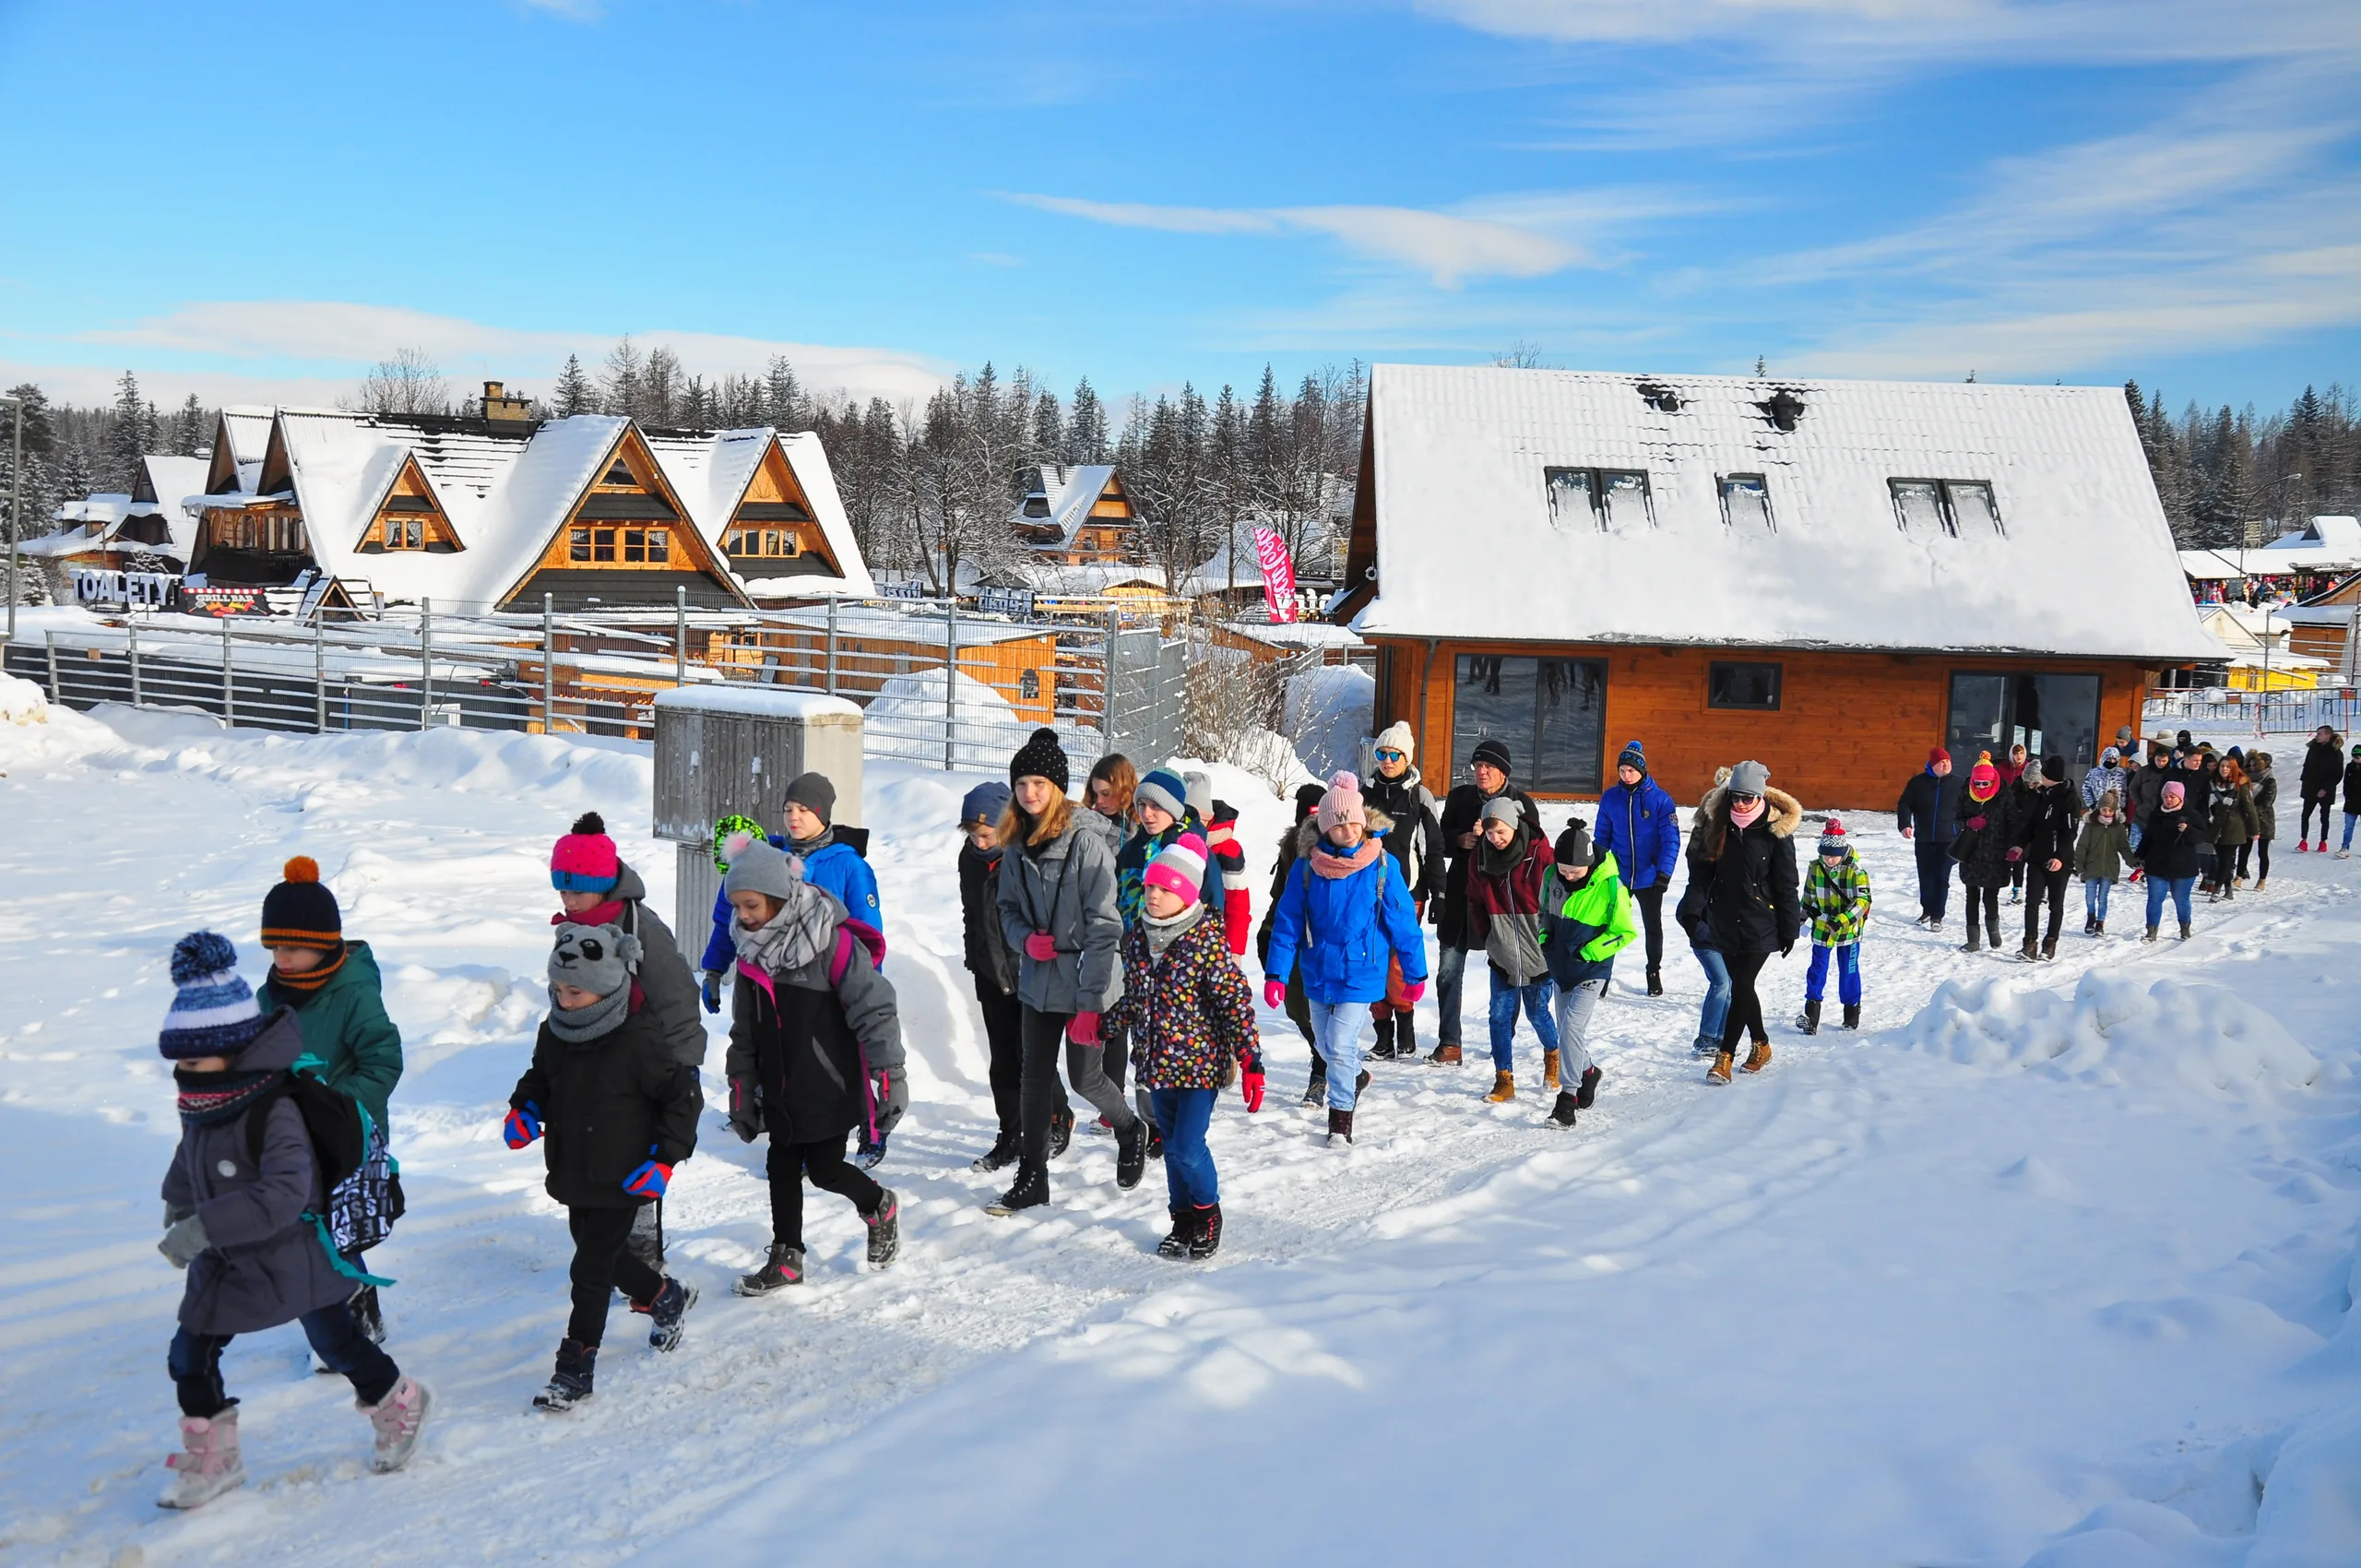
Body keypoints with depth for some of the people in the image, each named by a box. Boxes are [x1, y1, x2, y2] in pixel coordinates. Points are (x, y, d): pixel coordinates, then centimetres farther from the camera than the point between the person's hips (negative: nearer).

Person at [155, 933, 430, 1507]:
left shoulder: (275, 1110, -30)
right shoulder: (202, 1105, -6)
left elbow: (284, 1193, -40)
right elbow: (190, 1158, 18)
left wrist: (201, 1229, -42)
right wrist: (177, 1205, 27)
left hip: (296, 1255, -7)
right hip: (227, 1259, 7)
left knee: (336, 1342, 11)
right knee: (191, 1352, 7)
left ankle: (398, 1405, 36)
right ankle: (210, 1460, 25)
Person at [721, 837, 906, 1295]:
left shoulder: (832, 942, -19)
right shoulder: (752, 952, 3)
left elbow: (875, 1008, -17)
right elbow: (744, 1033, 13)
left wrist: (890, 1076, -18)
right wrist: (741, 1091, 14)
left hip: (830, 1089, -6)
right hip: (780, 1092, 6)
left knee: (825, 1171, -1)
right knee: (782, 1170, 11)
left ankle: (880, 1207, 29)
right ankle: (786, 1258, 26)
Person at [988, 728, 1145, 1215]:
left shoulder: (1086, 843, -17)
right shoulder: (1016, 847, 2)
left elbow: (1104, 927, -17)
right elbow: (1008, 909, 16)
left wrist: (1089, 1002, -18)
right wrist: (1027, 939, -9)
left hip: (1086, 984, -5)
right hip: (1039, 983, 5)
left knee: (1083, 1078, 6)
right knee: (1036, 1079, 7)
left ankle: (1131, 1131, 36)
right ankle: (1032, 1178, 19)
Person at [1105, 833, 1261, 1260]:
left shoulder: (1207, 941, -15)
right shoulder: (1137, 938, 3)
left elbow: (1237, 1003, -16)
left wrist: (1250, 1062, -19)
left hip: (1200, 1062, -6)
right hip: (1157, 1064, 6)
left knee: (1187, 1148, -9)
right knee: (1172, 1147, 15)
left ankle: (1208, 1212, 17)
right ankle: (1184, 1220, 31)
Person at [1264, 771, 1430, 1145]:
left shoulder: (1381, 865, -12)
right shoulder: (1307, 865, -8)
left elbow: (1402, 922, -5)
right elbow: (1287, 922, -4)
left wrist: (1415, 973, 0)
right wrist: (1275, 974, -8)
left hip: (1361, 973, -3)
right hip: (1318, 973, 3)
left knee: (1340, 1045, -11)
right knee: (1324, 1043, 19)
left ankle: (1341, 1118, 8)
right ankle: (1355, 1076, 50)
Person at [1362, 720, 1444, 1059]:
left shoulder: (1420, 795, 2)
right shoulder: (1366, 791, 10)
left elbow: (1434, 847, 4)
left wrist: (1438, 892, 1)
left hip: (1407, 891, -3)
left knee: (1398, 965, -12)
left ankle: (1406, 1036, 0)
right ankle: (1384, 1037, 11)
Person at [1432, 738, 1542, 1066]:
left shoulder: (1521, 803, 0)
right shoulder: (1459, 797, 6)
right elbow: (1440, 842, 8)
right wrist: (1461, 840, -13)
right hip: (1460, 897, 2)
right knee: (1448, 971, -1)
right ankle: (1449, 1044, 6)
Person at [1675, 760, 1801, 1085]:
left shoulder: (1776, 832, -8)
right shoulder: (1717, 826, 3)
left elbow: (1786, 885, -3)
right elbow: (1701, 871, 3)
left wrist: (1790, 928, -1)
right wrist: (1692, 910, -8)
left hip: (1760, 925, -4)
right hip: (1726, 923, 5)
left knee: (1741, 986, -9)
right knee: (1741, 987, 14)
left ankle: (1725, 1056, -5)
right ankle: (1761, 1045, 34)